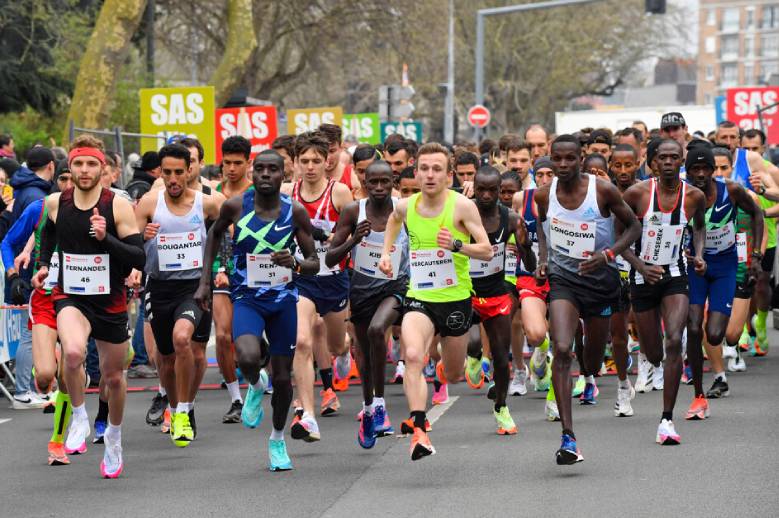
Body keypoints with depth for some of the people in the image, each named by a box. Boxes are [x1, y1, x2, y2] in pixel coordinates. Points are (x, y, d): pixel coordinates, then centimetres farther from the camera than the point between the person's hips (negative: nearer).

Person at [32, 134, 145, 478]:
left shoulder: (118, 206, -11)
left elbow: (139, 259, -13)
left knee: (113, 376, 14)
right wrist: (43, 264, 7)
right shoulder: (55, 204, -3)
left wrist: (106, 238, -26)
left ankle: (113, 437, 42)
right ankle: (79, 419, -7)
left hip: (110, 302, 0)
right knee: (73, 352, -32)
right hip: (70, 297, 0)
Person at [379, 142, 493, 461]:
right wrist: (386, 252, 13)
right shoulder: (406, 206, -1)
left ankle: (444, 367, 55)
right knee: (413, 356, -29)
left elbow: (487, 251, -11)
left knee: (454, 376, 16)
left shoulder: (462, 206, -12)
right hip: (419, 297, 1)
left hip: (456, 298, -1)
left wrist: (456, 245, -28)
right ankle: (418, 430, -30)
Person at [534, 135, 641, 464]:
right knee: (561, 350, -21)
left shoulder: (603, 191, -14)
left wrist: (608, 254, -17)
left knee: (595, 350, 18)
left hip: (600, 277, 0)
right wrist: (543, 258, 1)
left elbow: (633, 226, -2)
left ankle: (590, 378, 61)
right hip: (563, 278, 0)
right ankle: (568, 437, -24)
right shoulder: (544, 195, -6)